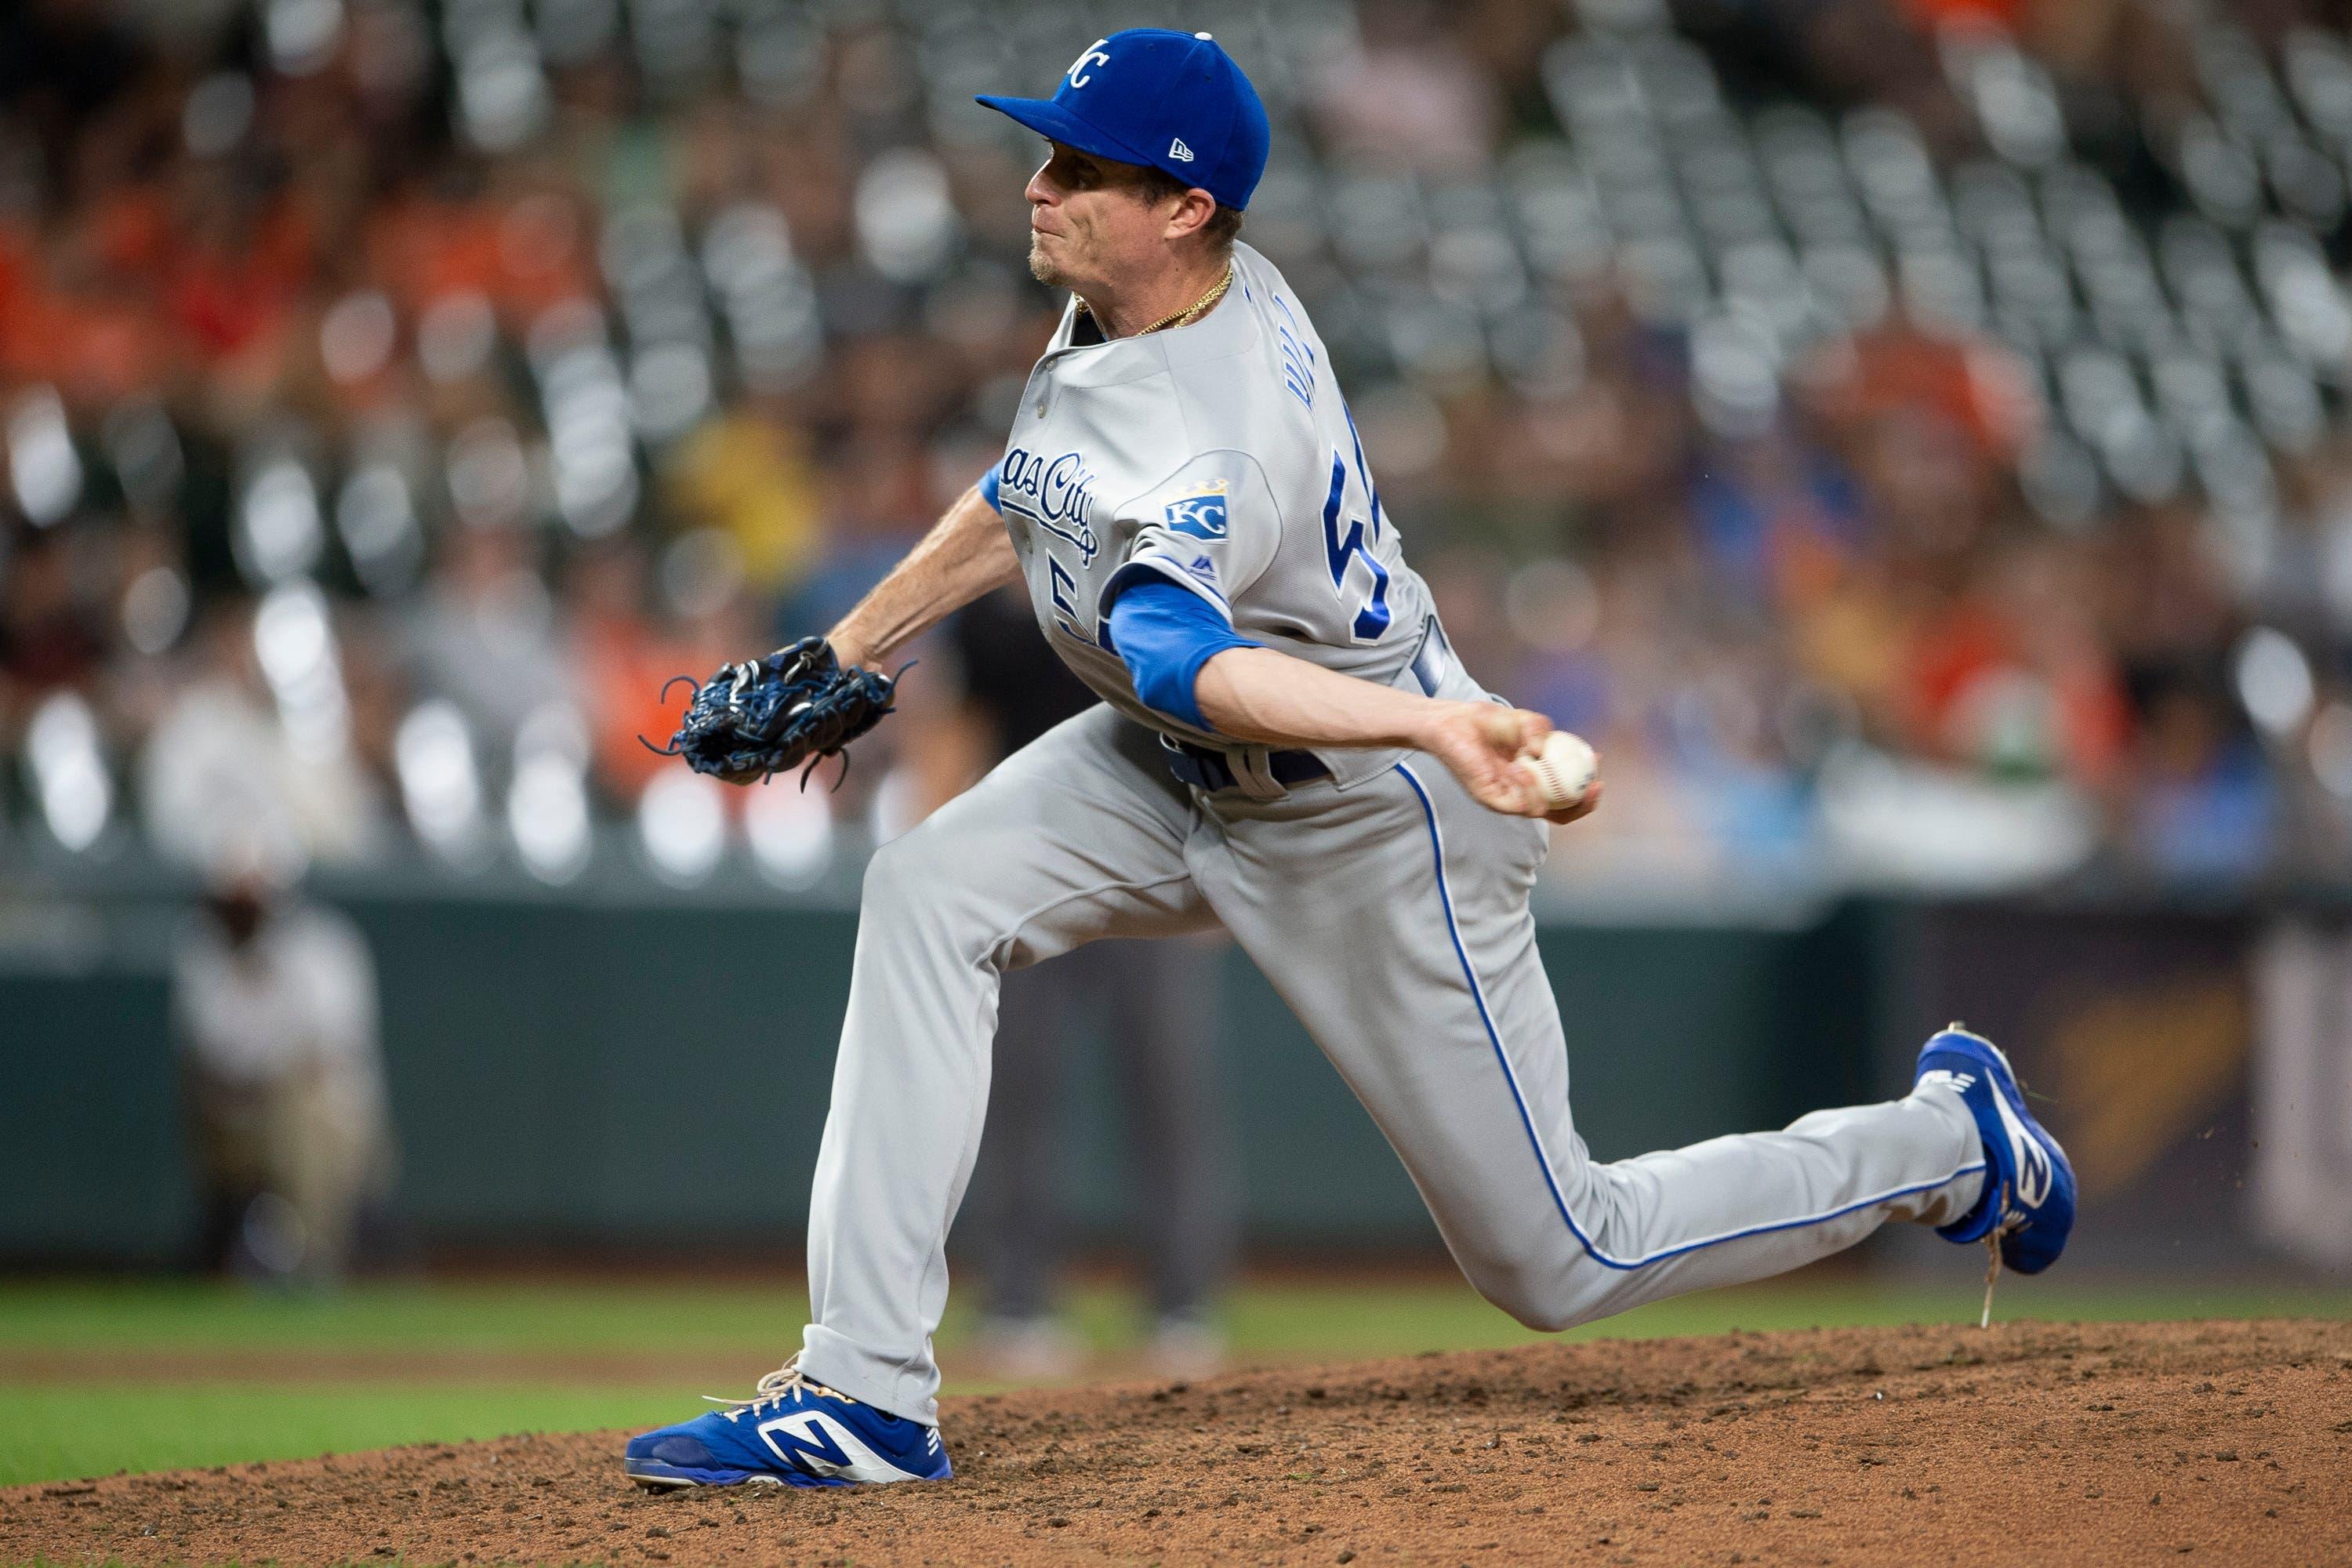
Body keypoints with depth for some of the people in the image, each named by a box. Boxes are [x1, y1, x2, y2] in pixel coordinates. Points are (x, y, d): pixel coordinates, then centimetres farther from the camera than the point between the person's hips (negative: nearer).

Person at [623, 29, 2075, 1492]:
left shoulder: (1214, 445, -36)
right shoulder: (1142, 300, -8)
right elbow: (1030, 495, 12)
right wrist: (851, 652, 12)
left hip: (1372, 823, -8)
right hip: (1180, 774, 9)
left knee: (1557, 1262, 2)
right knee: (930, 893, -15)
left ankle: (1950, 1139, 24)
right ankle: (865, 1396, -13)